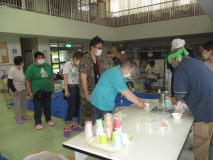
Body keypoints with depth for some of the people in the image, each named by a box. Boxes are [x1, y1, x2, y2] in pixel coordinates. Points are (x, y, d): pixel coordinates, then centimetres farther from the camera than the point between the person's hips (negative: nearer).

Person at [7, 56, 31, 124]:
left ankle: (23, 115, 33)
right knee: (17, 104, 3)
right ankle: (18, 118, 19)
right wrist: (14, 90, -18)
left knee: (24, 103, 16)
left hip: (22, 89, 8)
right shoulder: (12, 70, -21)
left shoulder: (21, 67, 2)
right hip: (16, 90, -8)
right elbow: (9, 82, -20)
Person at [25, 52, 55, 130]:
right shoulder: (31, 68, -10)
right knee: (38, 107, 6)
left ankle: (48, 120, 32)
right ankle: (38, 123, 20)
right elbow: (27, 81, -10)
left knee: (47, 106, 16)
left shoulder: (48, 66, 4)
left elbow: (52, 77, 13)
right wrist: (30, 92, -14)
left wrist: (53, 87, 14)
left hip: (48, 90, 4)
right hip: (37, 92, -4)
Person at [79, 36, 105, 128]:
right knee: (87, 113, 6)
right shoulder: (85, 60, -13)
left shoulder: (100, 60, 7)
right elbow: (83, 78, -16)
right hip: (88, 92, -6)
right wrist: (87, 94, -16)